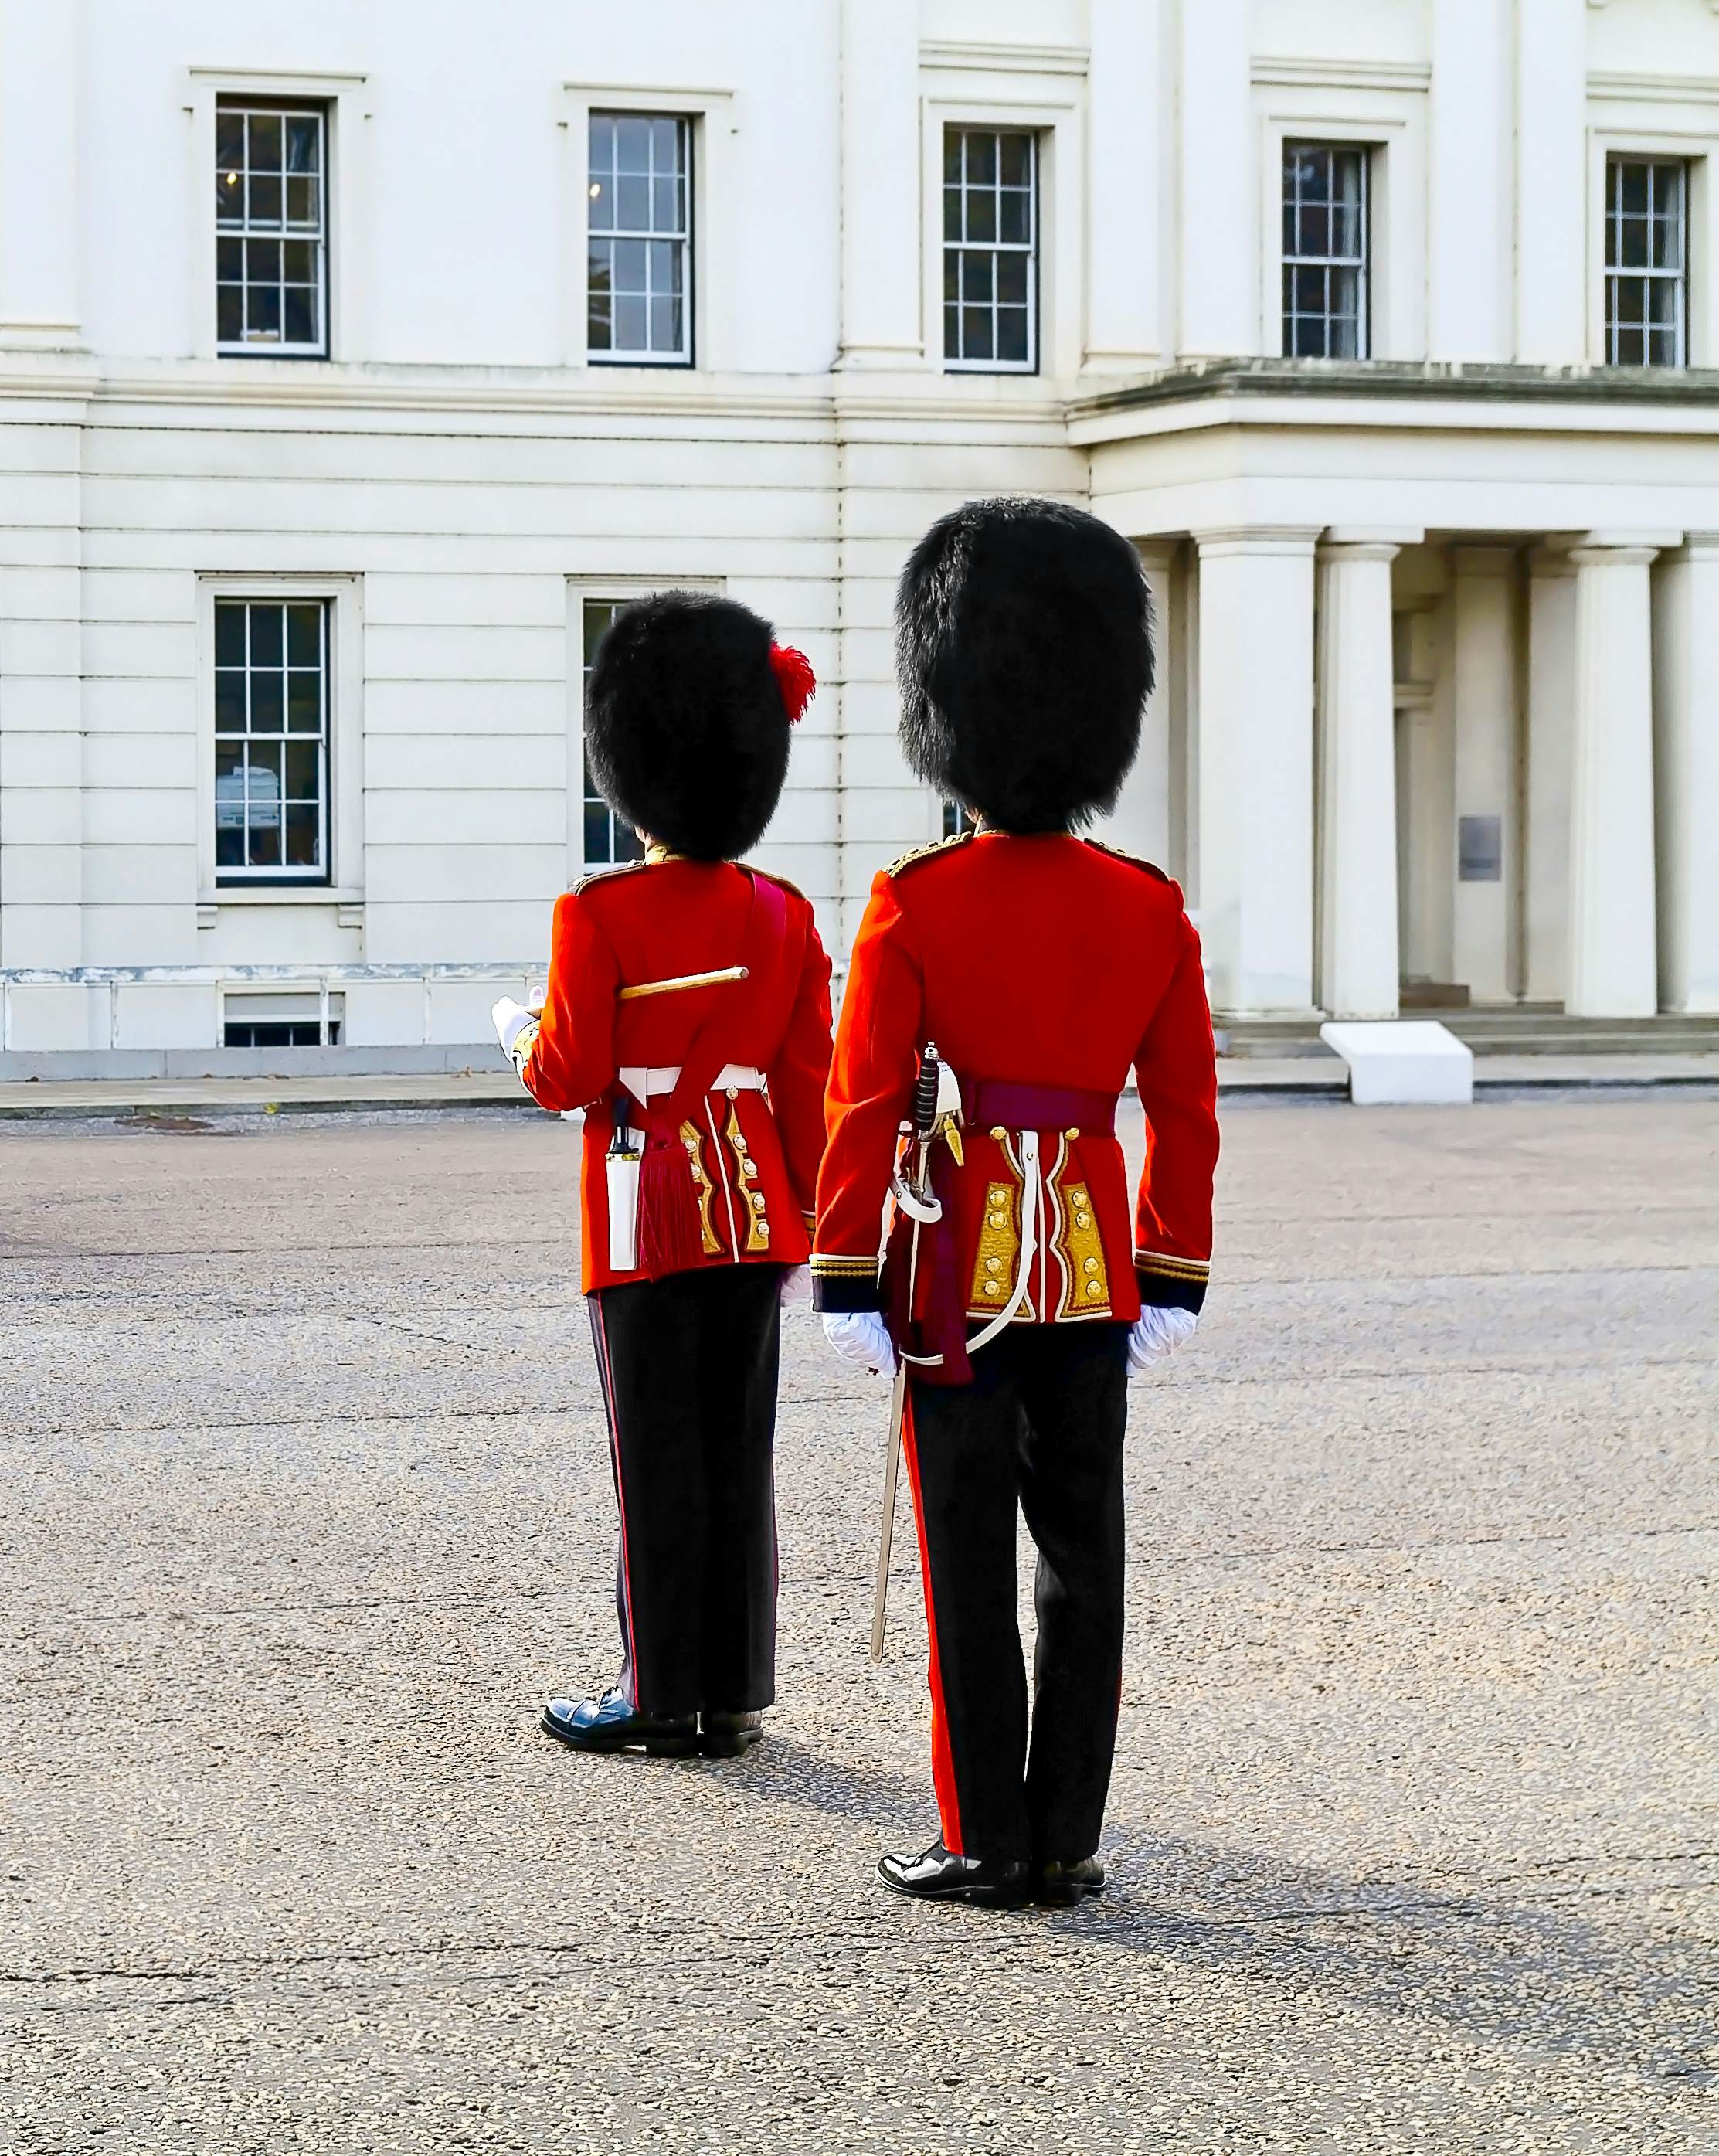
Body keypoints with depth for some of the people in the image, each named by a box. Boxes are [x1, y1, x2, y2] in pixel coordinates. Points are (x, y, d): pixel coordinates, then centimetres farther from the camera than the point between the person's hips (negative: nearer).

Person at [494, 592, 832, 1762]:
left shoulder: (599, 917, -13)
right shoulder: (785, 916, 3)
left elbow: (570, 1078, -11)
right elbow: (809, 1089, 6)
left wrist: (525, 1033, 10)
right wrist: (802, 1218, 15)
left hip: (646, 1217, -5)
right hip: (753, 1214, 5)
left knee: (659, 1459, 1)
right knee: (739, 1456, 8)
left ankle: (663, 1695, 6)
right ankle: (736, 1694, 13)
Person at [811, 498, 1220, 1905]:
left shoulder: (912, 906, -10)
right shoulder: (1153, 909, 1)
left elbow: (864, 1107, -11)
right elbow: (1187, 1115, 3)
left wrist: (850, 1288, -7)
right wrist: (1173, 1284, 10)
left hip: (957, 1267, -3)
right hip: (1091, 1268, 3)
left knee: (972, 1563, 3)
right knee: (1084, 1555, 8)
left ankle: (986, 1844, 7)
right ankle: (1067, 1841, 12)